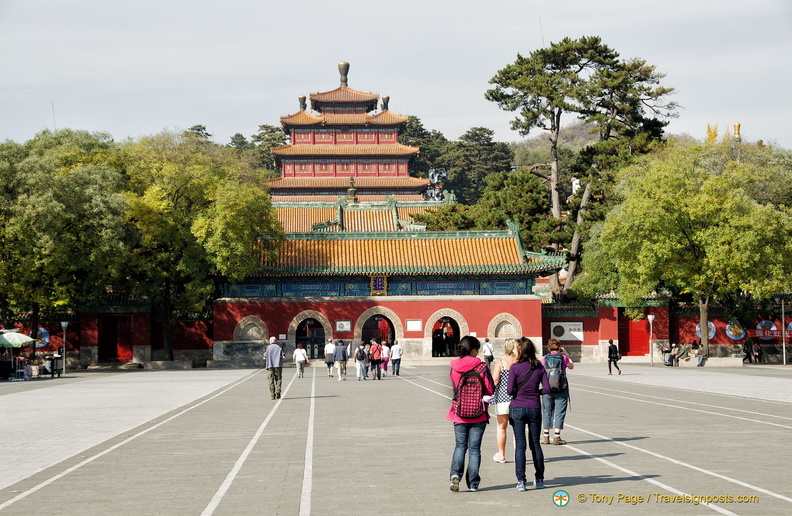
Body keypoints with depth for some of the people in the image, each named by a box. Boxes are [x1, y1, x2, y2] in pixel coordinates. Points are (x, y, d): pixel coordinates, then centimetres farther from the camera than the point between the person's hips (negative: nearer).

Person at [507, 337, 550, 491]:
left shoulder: (515, 367, -9)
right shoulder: (540, 367, 0)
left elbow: (510, 390, -14)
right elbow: (547, 388, -4)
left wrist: (518, 392, 8)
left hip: (517, 408, -3)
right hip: (535, 408, 3)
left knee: (520, 445, 1)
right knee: (535, 444, 13)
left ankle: (521, 481, -2)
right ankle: (539, 479, 18)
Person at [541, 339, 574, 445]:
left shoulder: (545, 358, 1)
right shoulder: (563, 357, -4)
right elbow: (571, 366, 14)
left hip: (547, 388, 2)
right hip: (561, 389, -2)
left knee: (547, 412, 10)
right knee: (559, 412, 2)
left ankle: (546, 436, 10)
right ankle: (556, 437, -2)